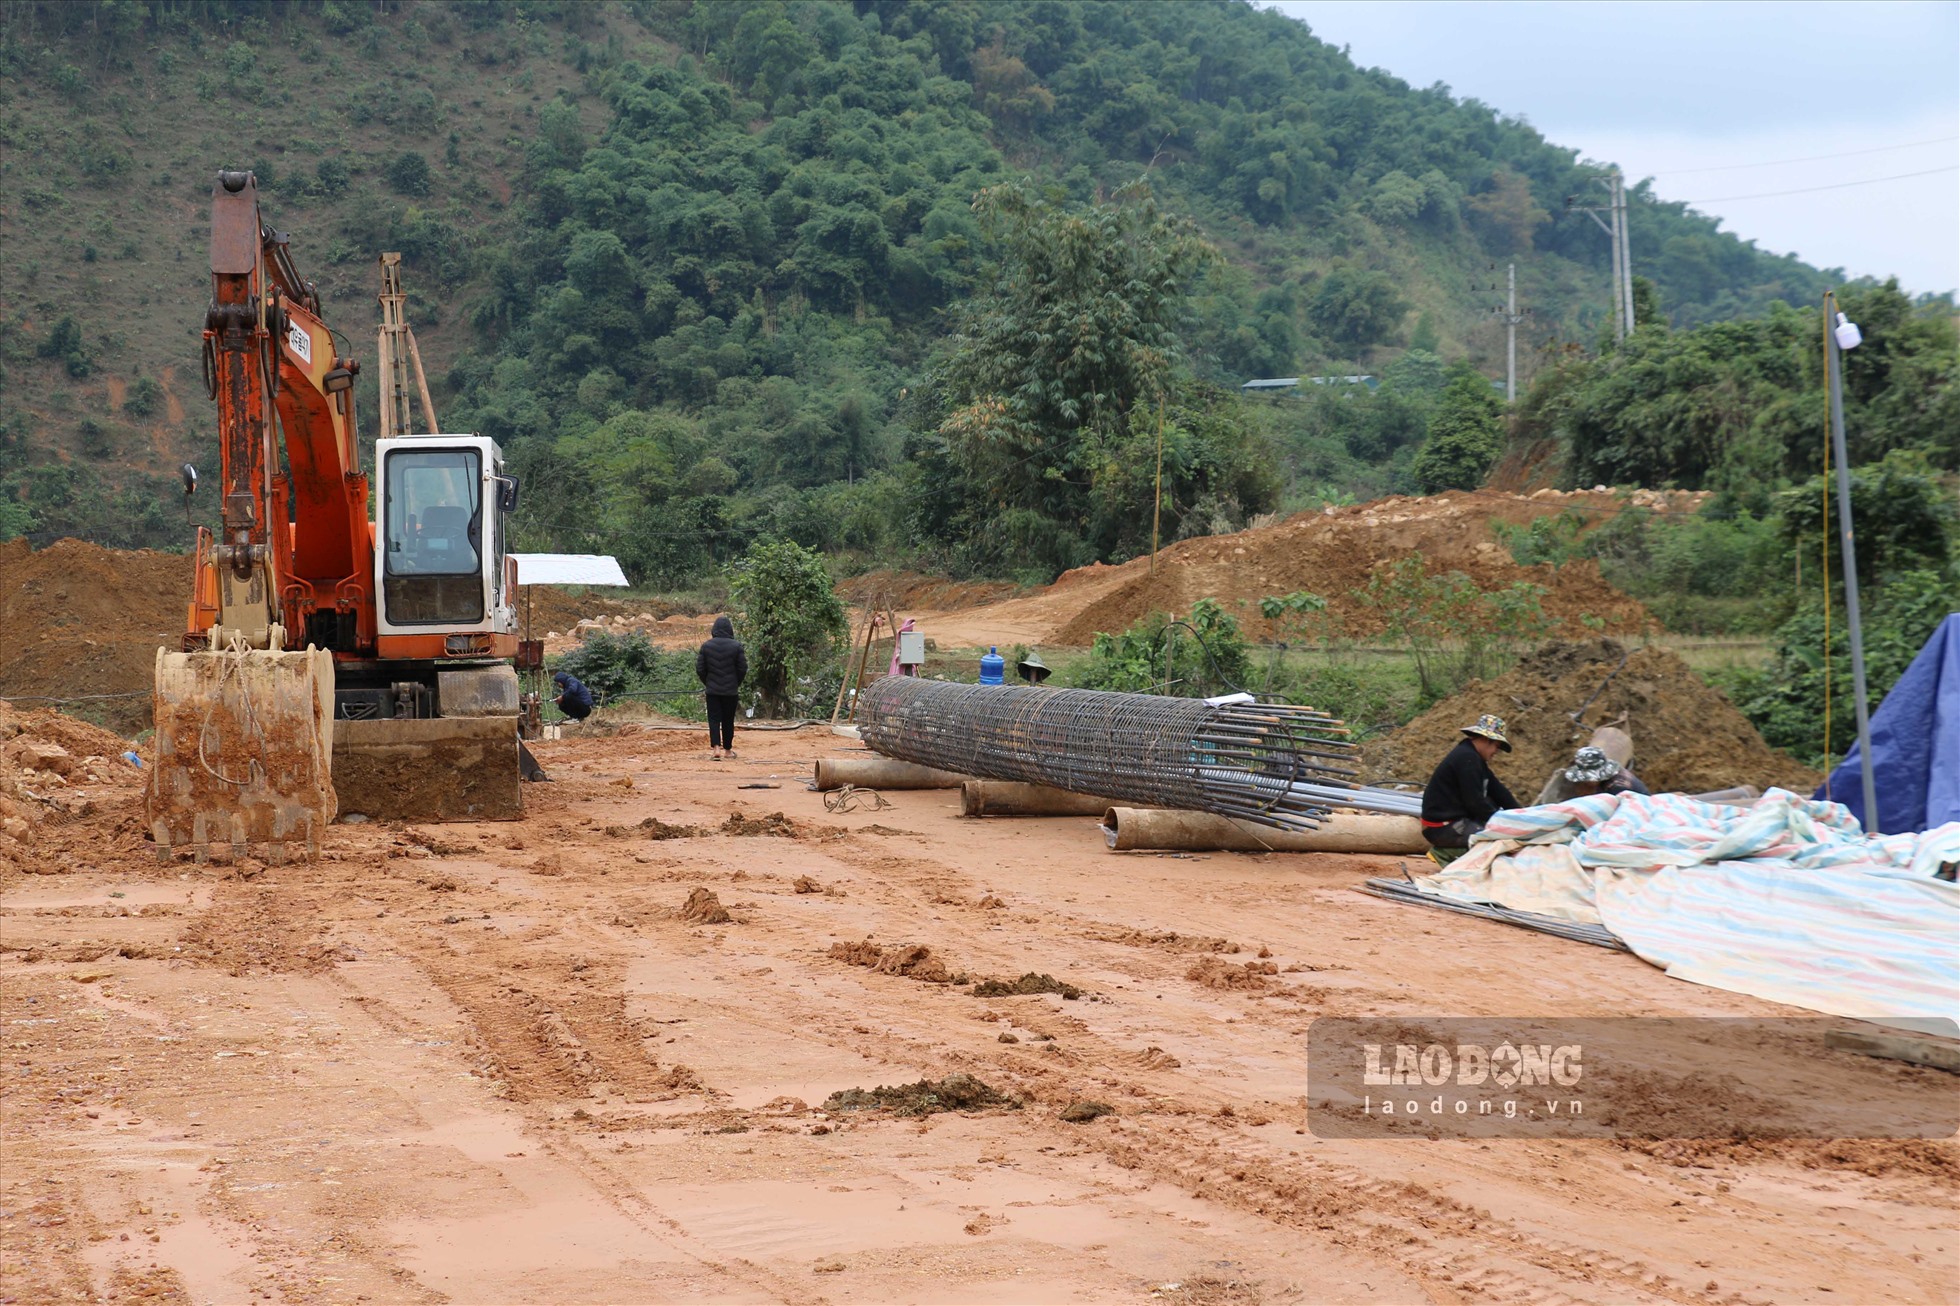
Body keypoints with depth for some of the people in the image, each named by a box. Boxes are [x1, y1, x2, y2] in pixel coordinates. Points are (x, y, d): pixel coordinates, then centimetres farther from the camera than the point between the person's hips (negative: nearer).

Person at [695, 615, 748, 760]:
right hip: (730, 691, 0)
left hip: (712, 690, 0)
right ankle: (728, 749, 18)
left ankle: (716, 747, -16)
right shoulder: (736, 646, -7)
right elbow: (743, 668, -5)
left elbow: (700, 669, 0)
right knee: (728, 720, 10)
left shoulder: (706, 646, -2)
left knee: (714, 719, 1)